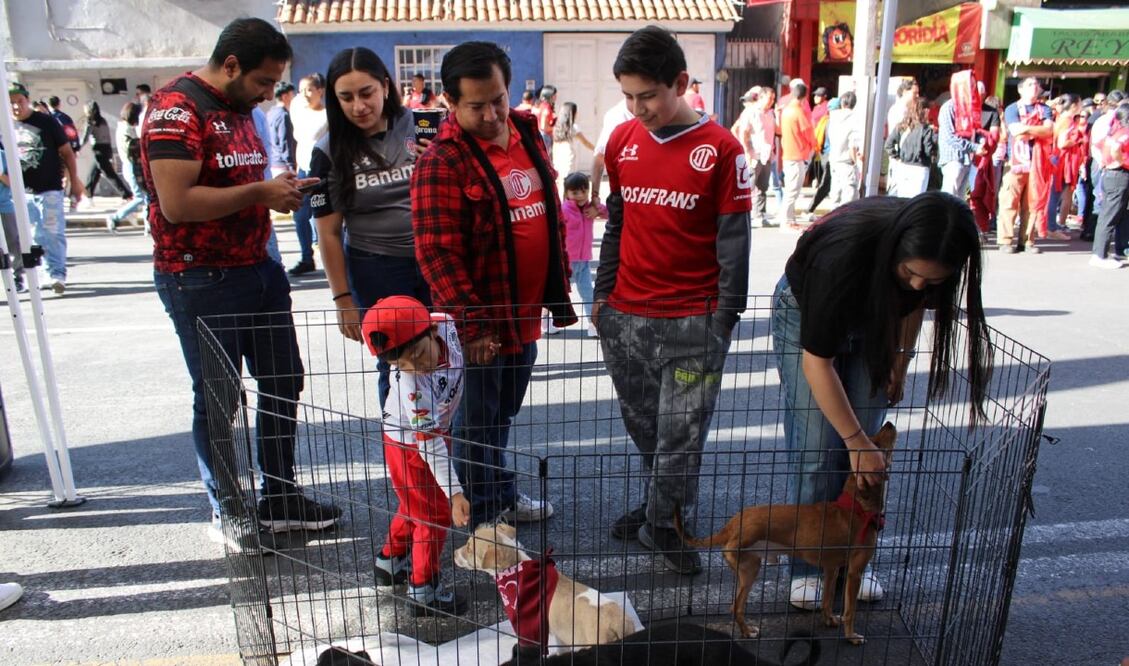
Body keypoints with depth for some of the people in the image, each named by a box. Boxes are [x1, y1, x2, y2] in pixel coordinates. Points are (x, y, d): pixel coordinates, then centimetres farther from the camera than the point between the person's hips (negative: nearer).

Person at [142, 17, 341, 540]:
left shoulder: (240, 109, 14)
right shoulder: (176, 108, -15)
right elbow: (176, 204, -25)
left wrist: (279, 190, 7)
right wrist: (259, 192, -18)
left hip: (257, 268, 9)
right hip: (201, 279, -9)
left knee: (283, 383, 14)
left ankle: (279, 498, 29)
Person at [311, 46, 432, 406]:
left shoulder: (419, 127, 0)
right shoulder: (329, 152, -3)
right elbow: (329, 232, -1)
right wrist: (343, 299, -3)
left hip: (434, 260, 2)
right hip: (376, 272, -1)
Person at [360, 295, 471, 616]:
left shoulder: (446, 323, -26)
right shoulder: (414, 387, -41)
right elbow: (429, 444, -36)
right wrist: (454, 492, -36)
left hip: (435, 431, 7)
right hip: (409, 446, -7)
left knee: (415, 505, 24)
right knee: (433, 512, 3)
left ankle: (390, 561, 46)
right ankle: (424, 589, 20)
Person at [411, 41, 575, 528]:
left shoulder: (528, 135, 7)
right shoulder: (442, 162, -17)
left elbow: (552, 217, 14)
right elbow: (437, 253, -20)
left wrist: (560, 287, 13)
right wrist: (472, 323, -22)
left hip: (525, 314, 7)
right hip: (481, 323, -7)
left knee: (502, 416, 23)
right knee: (478, 424, 10)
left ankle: (504, 497, 42)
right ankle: (483, 520, 28)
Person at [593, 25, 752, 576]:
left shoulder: (720, 149, -7)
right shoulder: (622, 141, 6)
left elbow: (733, 240, -5)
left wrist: (724, 319, -7)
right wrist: (602, 294, 12)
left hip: (691, 321, -4)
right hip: (625, 314, 5)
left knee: (679, 436, 3)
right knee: (643, 427, 15)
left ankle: (664, 525, 24)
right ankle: (663, 508, 36)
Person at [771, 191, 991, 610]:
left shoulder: (928, 256, -27)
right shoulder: (844, 253, -42)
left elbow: (915, 301, 0)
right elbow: (817, 360, -32)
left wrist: (901, 361, 7)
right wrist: (856, 441, -28)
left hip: (874, 317, 5)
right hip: (806, 312, -4)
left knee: (868, 445, 0)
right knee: (817, 449, -9)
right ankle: (806, 564, 6)